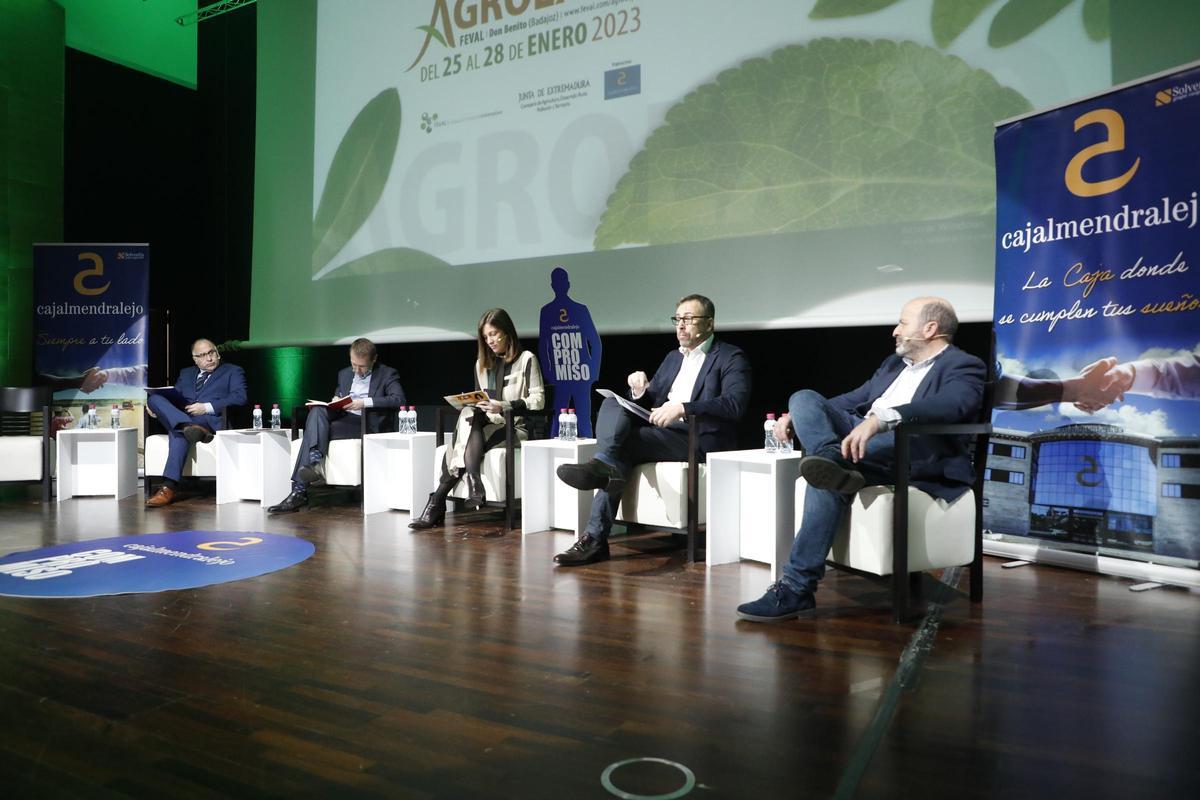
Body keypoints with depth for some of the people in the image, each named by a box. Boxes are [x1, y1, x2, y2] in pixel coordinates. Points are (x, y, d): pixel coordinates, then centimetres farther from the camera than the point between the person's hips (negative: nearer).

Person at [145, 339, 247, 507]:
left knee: (178, 430, -34)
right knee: (154, 398, -25)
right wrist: (155, 407, -3)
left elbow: (240, 397, -2)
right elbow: (174, 396, 21)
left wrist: (207, 407, -13)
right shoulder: (186, 373, 33)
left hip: (213, 420, -5)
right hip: (182, 418, 5)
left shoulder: (233, 371, 16)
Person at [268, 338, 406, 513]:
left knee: (314, 429, -27)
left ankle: (300, 491, -32)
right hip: (340, 418, 6)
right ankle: (315, 461, -41)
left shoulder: (387, 374, 5)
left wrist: (366, 402, -21)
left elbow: (399, 399, -12)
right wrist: (335, 401, 5)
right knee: (317, 411, -28)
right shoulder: (344, 374, 24)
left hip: (365, 424, -6)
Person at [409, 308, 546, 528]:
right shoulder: (482, 363, 21)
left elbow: (538, 400, -7)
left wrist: (503, 407, -18)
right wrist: (472, 404, -5)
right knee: (469, 415, -31)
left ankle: (436, 505, -29)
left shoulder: (526, 359, 2)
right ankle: (473, 485, -38)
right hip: (487, 425, 5)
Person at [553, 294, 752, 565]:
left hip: (697, 439, -7)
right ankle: (604, 467, -30)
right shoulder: (673, 358, 24)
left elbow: (735, 403, -15)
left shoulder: (731, 358, 2)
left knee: (619, 443, -26)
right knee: (613, 404, -16)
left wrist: (683, 408, -25)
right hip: (658, 433, 7)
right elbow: (648, 403, 21)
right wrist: (639, 392, -3)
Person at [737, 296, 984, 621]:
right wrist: (798, 418, 12)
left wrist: (880, 420, -41)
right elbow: (854, 399, 30)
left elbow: (949, 405, -25)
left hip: (914, 458, -7)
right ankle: (833, 461, -44)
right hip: (857, 439, 7)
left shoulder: (963, 367, -1)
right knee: (803, 398, -15)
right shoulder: (894, 363, 27)